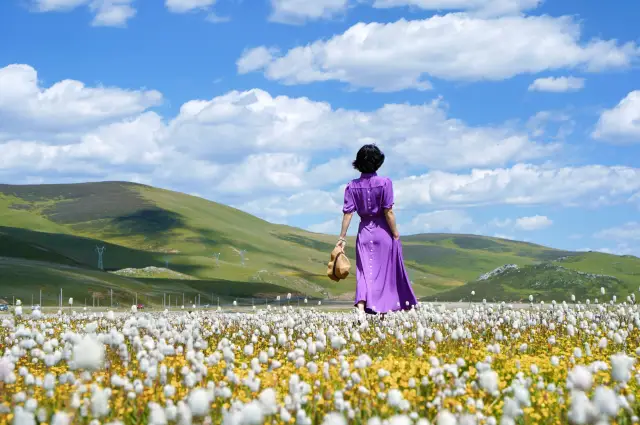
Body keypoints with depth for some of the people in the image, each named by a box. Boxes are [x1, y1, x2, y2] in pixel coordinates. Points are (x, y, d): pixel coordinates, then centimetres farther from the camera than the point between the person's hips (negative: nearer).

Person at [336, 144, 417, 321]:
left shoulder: (353, 186, -2)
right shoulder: (384, 182, -11)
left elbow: (347, 213, -5)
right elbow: (388, 212, -12)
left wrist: (342, 237, 0)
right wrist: (396, 234, -3)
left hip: (364, 232, 2)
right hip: (383, 231, -2)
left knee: (365, 271, 5)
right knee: (386, 270, 12)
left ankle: (361, 308, -15)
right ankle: (383, 310, 18)